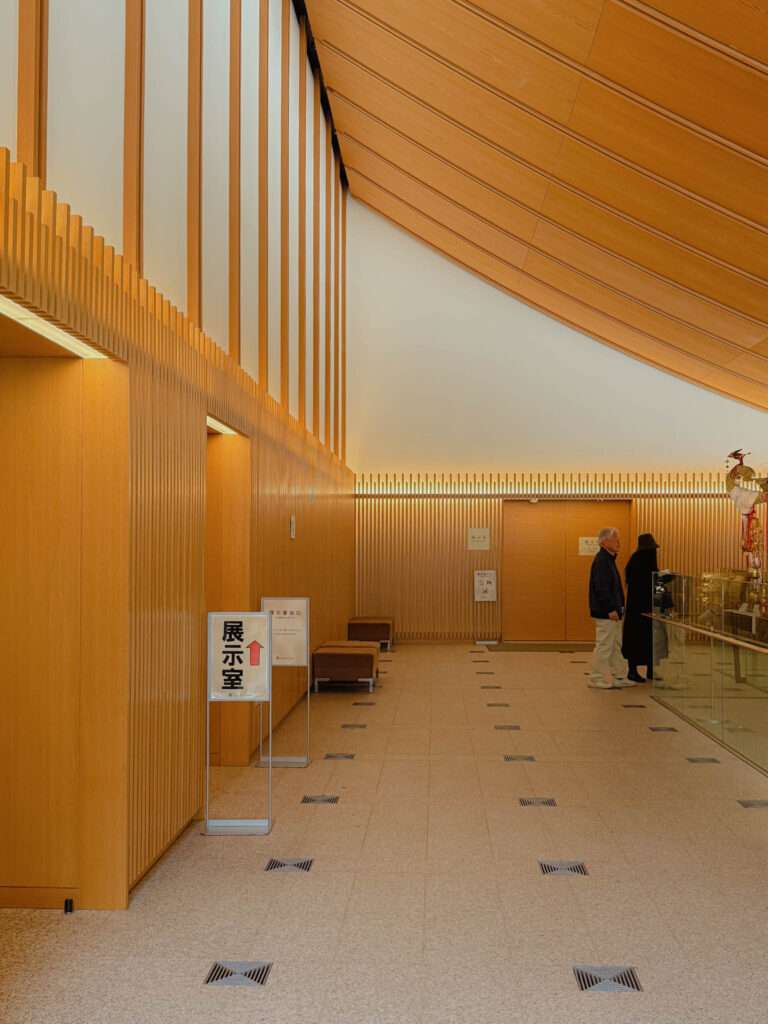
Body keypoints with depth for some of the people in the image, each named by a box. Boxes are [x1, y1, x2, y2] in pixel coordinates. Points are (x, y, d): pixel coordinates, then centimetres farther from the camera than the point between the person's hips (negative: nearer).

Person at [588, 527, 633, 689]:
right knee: (604, 646, -4)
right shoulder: (601, 561, -17)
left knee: (616, 645, 16)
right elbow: (601, 588, -23)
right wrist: (610, 609, -23)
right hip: (605, 613, -11)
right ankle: (598, 679, 4)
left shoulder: (608, 559, 15)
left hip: (613, 612, 11)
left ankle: (619, 677, 24)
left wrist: (617, 608, 17)